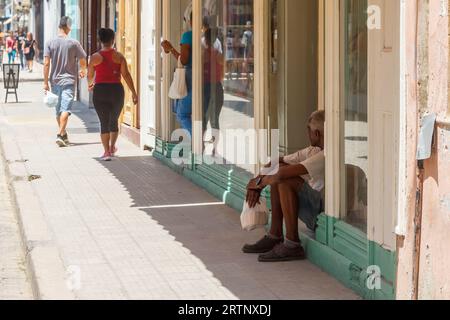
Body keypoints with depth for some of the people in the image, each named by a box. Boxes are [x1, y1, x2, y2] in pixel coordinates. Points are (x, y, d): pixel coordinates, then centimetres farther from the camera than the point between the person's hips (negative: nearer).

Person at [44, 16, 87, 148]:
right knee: (66, 109, -8)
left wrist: (46, 82, -2)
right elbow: (83, 61, 0)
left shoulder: (50, 43, 0)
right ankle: (60, 135, -21)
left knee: (58, 110, 15)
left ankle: (64, 135, 26)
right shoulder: (74, 43, -6)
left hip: (55, 81, 3)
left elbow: (46, 64, -6)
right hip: (69, 80, -3)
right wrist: (83, 71, 22)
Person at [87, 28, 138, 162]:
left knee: (104, 122, 3)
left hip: (100, 91, -1)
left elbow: (90, 76, 7)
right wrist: (134, 92, -3)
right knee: (114, 120, 19)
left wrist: (90, 84, 29)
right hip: (116, 90, 1)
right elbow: (126, 75, -6)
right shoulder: (119, 56, -2)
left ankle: (107, 151, -3)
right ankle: (112, 148, 28)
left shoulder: (95, 57, -2)